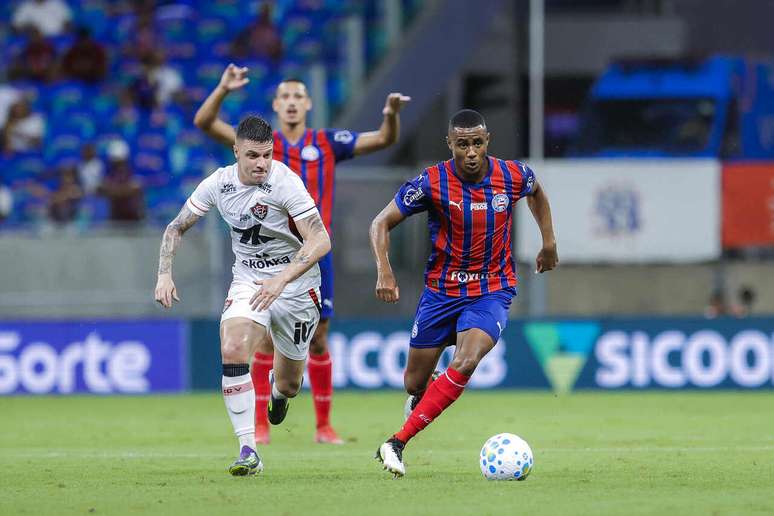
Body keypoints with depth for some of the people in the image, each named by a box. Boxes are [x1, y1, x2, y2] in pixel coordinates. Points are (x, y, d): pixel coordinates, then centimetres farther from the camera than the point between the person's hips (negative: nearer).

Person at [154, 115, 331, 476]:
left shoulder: (285, 183, -23)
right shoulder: (219, 183, -9)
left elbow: (320, 241, -28)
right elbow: (176, 228, 5)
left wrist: (282, 280, -39)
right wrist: (165, 274, -9)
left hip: (296, 286, -2)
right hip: (248, 281, 2)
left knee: (289, 384, 9)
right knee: (232, 350, -26)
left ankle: (278, 392, 51)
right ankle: (248, 452, -24)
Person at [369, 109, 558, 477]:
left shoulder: (513, 176, -10)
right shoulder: (432, 183, -16)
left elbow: (536, 192, 17)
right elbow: (381, 223, -10)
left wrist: (549, 242, 15)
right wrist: (384, 271, -25)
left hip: (492, 291, 0)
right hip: (441, 291, 0)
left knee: (465, 364, -26)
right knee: (415, 383, 7)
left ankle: (398, 443, -24)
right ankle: (420, 405, 48)